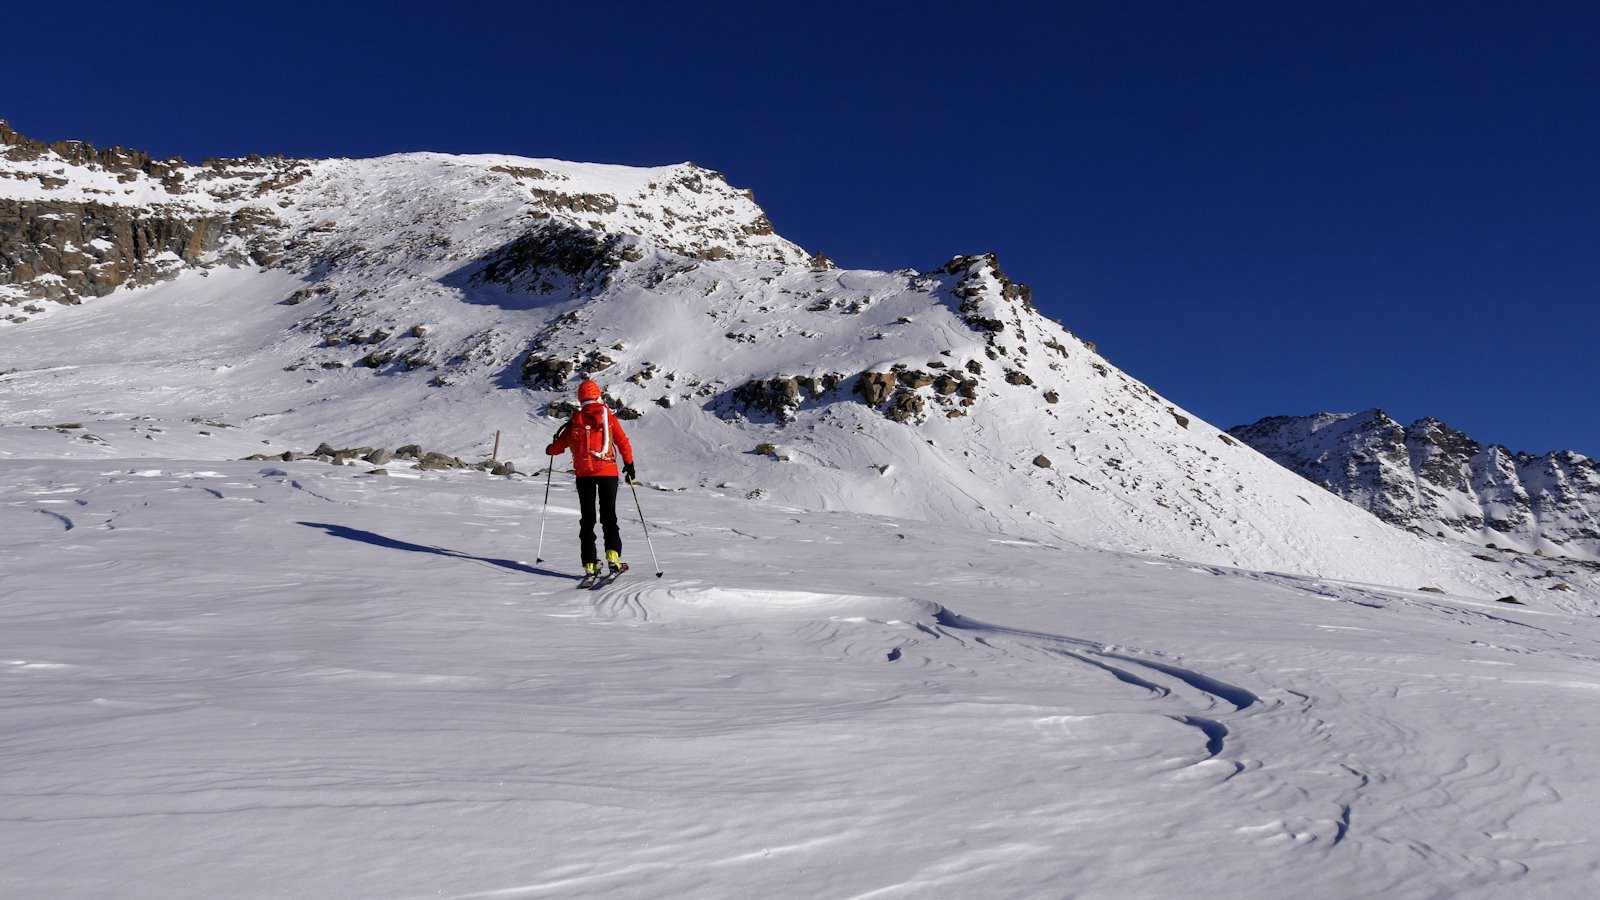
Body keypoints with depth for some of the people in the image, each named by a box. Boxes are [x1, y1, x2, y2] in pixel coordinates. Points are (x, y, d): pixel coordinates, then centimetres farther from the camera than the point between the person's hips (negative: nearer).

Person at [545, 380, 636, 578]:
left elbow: (558, 447, 9)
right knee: (608, 516, 3)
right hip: (608, 472, -1)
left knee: (587, 519, 8)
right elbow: (623, 442, 0)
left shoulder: (575, 421, 3)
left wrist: (550, 449, 32)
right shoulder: (608, 416, 1)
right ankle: (613, 555, -16)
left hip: (583, 473, 1)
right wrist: (629, 464, 12)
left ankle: (590, 564, 4)